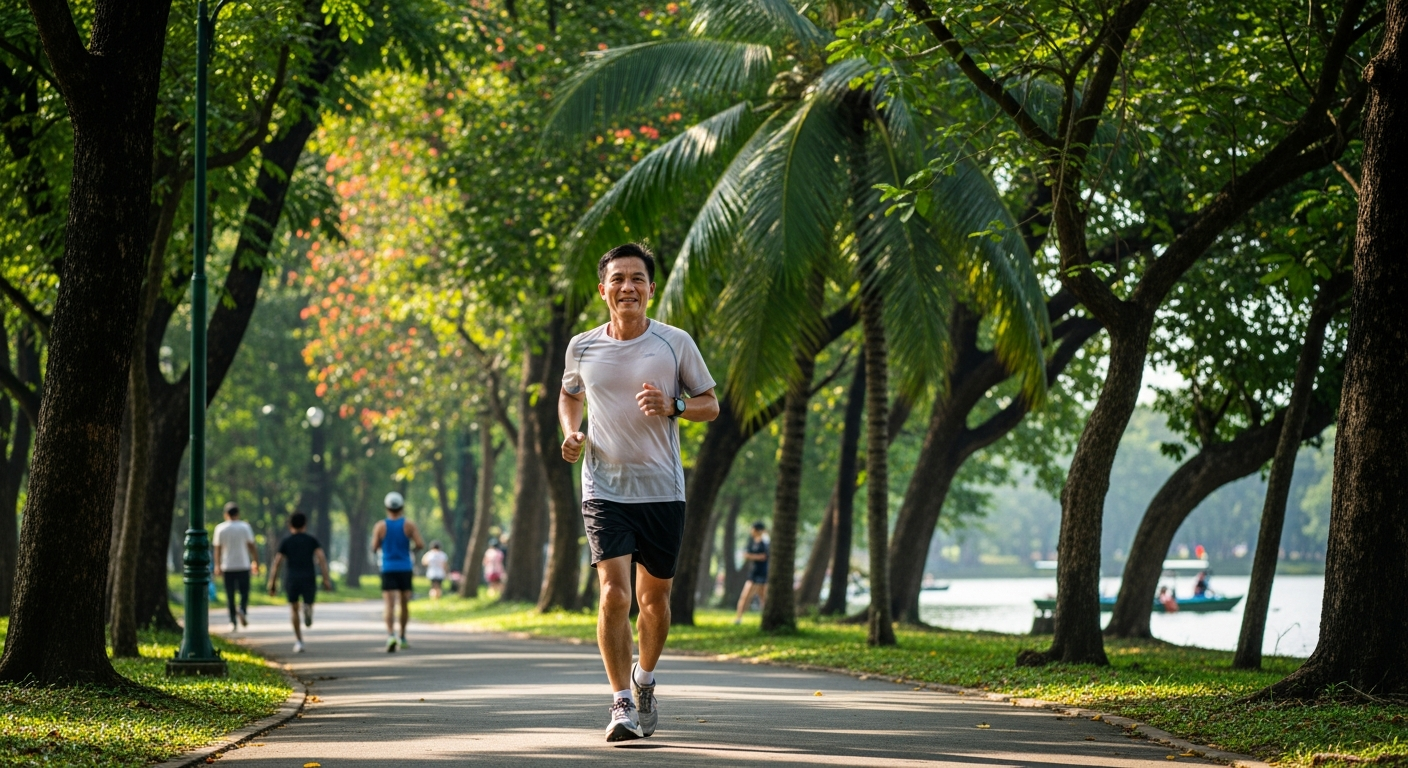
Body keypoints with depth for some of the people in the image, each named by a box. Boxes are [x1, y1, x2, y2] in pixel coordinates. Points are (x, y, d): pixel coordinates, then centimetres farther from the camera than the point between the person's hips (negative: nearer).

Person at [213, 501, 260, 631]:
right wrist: (255, 562, 6)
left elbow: (218, 549, -1)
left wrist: (217, 566, 5)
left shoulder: (220, 528, -1)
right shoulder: (245, 527, -2)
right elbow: (252, 546, -2)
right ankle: (243, 610, -20)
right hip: (243, 565, 0)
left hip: (227, 567, 0)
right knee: (244, 591, 7)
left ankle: (233, 622, 2)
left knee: (230, 595, 5)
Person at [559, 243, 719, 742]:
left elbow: (710, 404, 6)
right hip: (605, 490, 0)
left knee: (655, 598, 10)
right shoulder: (582, 348, 3)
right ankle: (622, 704, -10)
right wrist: (571, 434, 3)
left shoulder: (675, 343, -1)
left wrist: (673, 407, -14)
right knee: (614, 594, -16)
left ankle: (644, 682, 35)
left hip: (662, 491, 1)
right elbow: (569, 395, 23)